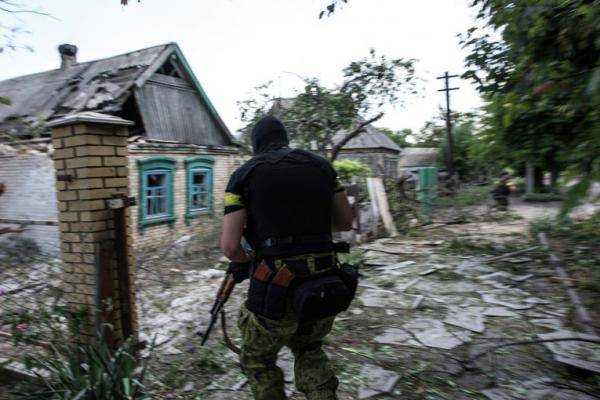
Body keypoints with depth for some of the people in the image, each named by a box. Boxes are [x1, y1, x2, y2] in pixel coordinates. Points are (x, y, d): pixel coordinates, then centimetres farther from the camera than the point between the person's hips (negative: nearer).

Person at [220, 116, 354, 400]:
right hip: (322, 287, 4)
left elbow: (229, 246, -8)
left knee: (258, 360, 26)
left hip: (276, 292, -3)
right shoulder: (320, 165, 9)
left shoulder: (243, 175, -1)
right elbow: (346, 222, 15)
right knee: (308, 350, 33)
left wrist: (244, 262, 14)